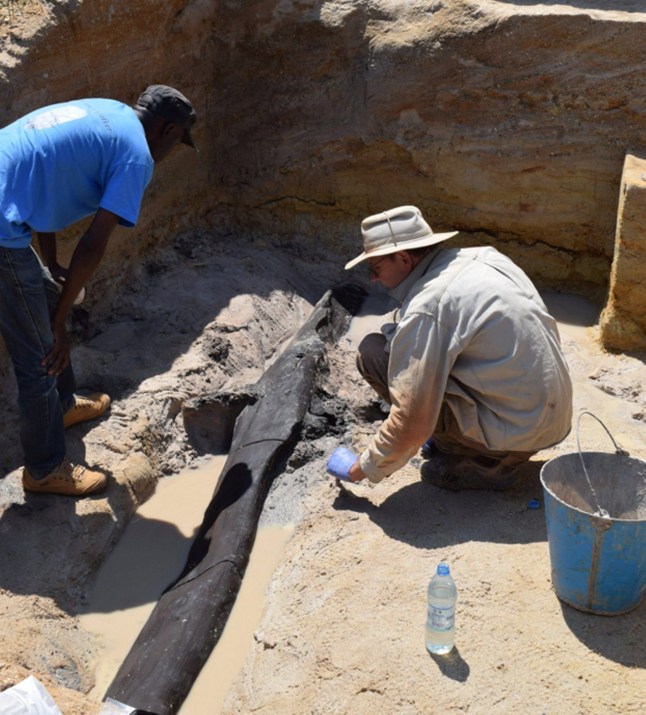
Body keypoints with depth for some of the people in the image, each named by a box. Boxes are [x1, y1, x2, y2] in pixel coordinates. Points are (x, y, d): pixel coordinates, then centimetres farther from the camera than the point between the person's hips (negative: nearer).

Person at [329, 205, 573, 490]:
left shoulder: (426, 309, -19)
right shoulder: (483, 257, 5)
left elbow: (411, 421, -19)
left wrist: (364, 468, -3)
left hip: (516, 431, -9)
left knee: (374, 351, -8)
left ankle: (483, 462, 0)